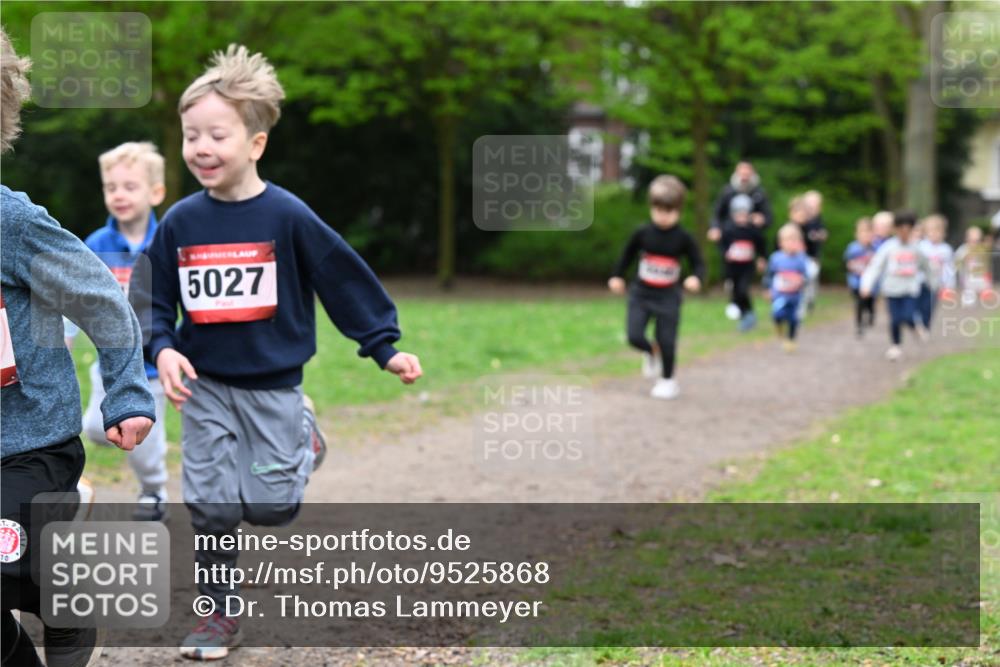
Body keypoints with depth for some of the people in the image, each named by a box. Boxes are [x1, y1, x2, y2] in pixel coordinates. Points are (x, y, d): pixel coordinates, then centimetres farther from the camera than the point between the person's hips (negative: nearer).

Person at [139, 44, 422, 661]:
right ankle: (220, 615, 16)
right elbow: (155, 301, 5)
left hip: (273, 384, -2)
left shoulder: (287, 217, -12)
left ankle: (302, 437, 31)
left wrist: (385, 348, -5)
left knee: (269, 507, -1)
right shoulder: (180, 223, -3)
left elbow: (346, 280, -6)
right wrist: (163, 350, -13)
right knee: (211, 507, 0)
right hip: (205, 385, 3)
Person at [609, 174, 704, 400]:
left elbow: (698, 264, -3)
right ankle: (651, 353, 24)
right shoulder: (642, 233, -5)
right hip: (641, 294, 1)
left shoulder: (683, 238, -8)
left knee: (666, 341, -2)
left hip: (668, 296, -1)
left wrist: (695, 278, -24)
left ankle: (667, 380, 19)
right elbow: (627, 255, 12)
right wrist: (617, 276, 9)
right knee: (634, 336, -11)